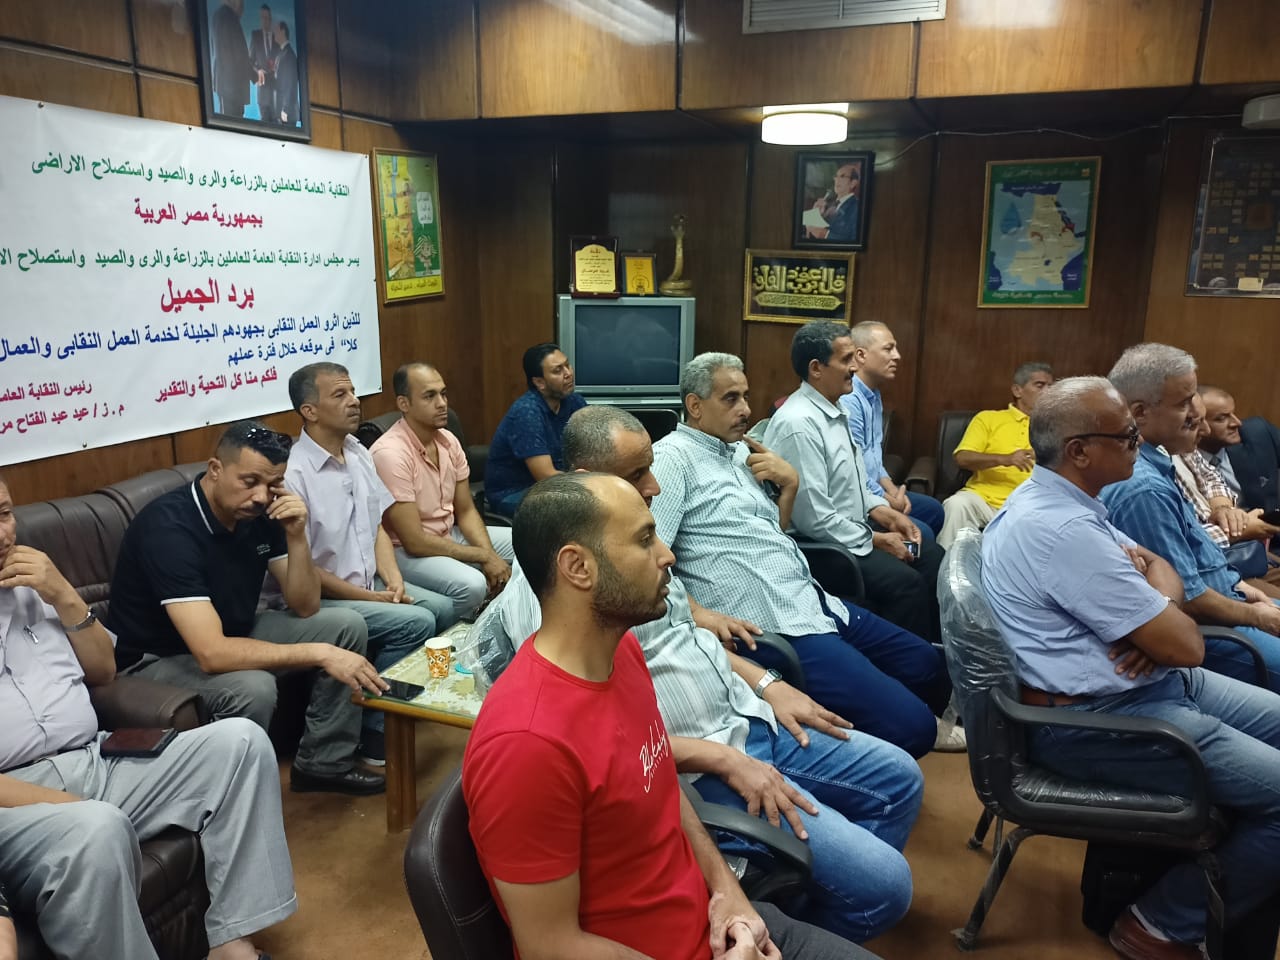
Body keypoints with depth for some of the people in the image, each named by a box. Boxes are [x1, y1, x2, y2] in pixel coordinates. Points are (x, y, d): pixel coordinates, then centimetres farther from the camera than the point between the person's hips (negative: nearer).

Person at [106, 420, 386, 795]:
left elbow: (305, 607, -6)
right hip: (155, 659, -8)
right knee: (254, 688, -35)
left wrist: (296, 536, -22)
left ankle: (323, 761, 9)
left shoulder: (259, 513, -8)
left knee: (346, 625, -2)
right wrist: (319, 653, -36)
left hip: (230, 635, 8)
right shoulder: (170, 527, -30)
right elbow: (212, 655, -38)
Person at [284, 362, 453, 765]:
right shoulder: (294, 473, -20)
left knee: (441, 607, -5)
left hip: (369, 584, 8)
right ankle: (374, 734, -6)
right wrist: (370, 597, -15)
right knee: (415, 622, -21)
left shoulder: (358, 453, 5)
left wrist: (393, 580, -5)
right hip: (320, 599, -8)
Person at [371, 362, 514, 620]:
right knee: (471, 585, -33)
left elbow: (466, 511, 5)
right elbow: (414, 542, -25)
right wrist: (483, 556, -19)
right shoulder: (390, 453, -25)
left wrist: (491, 555, -13)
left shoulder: (448, 441, -1)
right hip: (405, 551, -8)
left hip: (449, 536, 8)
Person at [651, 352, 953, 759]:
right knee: (911, 725, -14)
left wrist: (789, 483, 7)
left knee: (926, 664, 19)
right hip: (779, 631, -10)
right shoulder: (673, 456, -12)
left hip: (813, 600, 10)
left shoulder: (739, 451, 16)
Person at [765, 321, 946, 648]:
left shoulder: (834, 410, 9)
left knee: (933, 556, 6)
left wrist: (882, 512, 3)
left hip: (853, 529, 10)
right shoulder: (798, 424, -23)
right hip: (820, 545, -10)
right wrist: (876, 541, -15)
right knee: (906, 582, -22)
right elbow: (814, 519, -25)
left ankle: (934, 647, 17)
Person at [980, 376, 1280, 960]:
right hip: (1098, 719, -10)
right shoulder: (1061, 528, -28)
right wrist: (1160, 599, 0)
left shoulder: (1056, 500, 5)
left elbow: (1162, 571, 14)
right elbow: (1186, 646, -22)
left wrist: (1158, 608, -10)